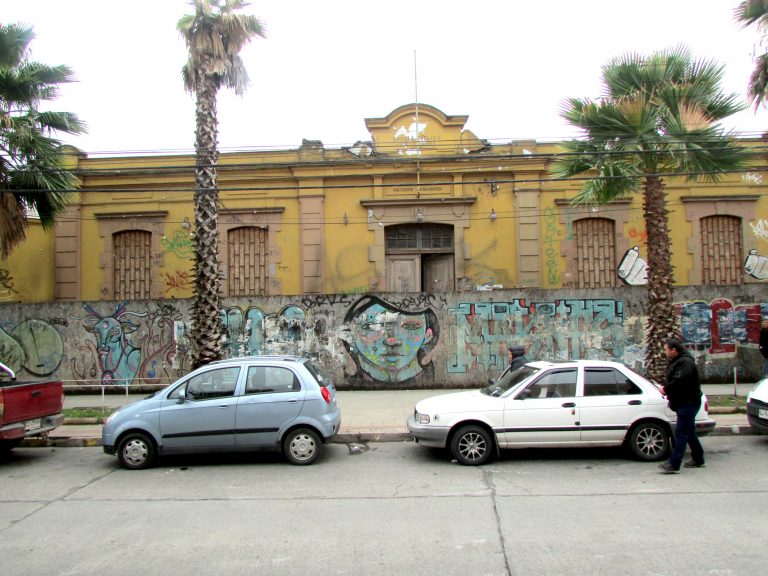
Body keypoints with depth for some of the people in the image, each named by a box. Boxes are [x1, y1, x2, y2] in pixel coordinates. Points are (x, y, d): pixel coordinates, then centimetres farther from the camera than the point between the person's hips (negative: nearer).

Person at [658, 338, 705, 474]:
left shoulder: (685, 362, -19)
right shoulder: (676, 361, 15)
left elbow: (679, 381, -29)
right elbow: (673, 380, 22)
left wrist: (666, 389, -14)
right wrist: (668, 390, 4)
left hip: (688, 403, -11)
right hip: (684, 402, 11)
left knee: (681, 433, -11)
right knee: (689, 432, 18)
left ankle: (674, 464, -12)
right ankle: (698, 460, 29)